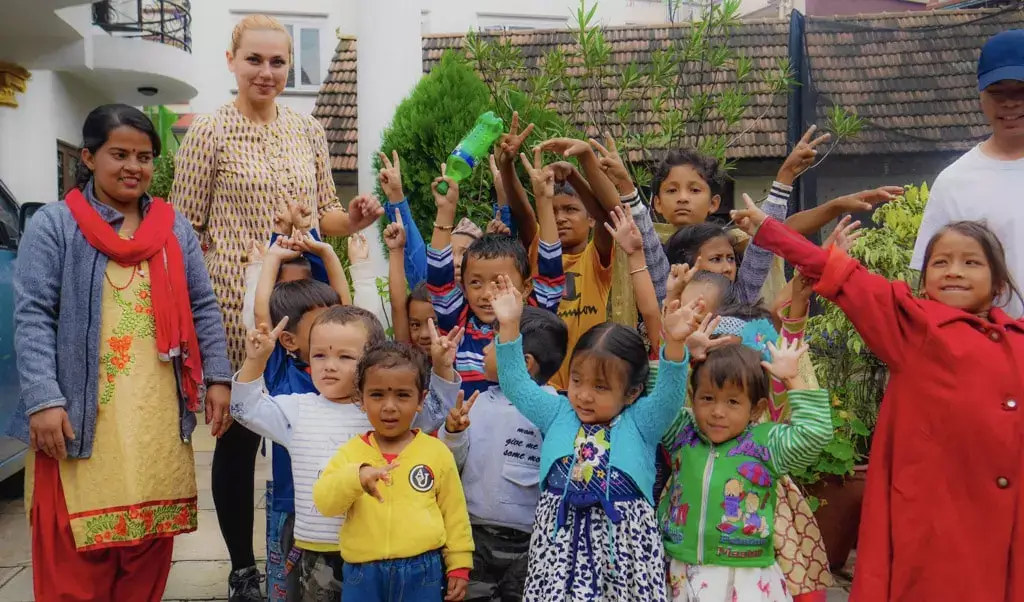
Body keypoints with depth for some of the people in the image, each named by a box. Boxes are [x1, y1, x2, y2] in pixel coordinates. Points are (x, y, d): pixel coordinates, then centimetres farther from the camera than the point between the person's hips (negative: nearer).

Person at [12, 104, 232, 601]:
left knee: (149, 550, 12)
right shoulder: (54, 225, 0)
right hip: (81, 418, -4)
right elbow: (32, 318, -6)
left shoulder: (175, 229, 13)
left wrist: (217, 377, 4)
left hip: (160, 417, 4)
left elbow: (203, 308, 13)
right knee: (76, 559, 1)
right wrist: (44, 400, -15)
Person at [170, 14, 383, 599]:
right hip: (236, 303, -4)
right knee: (238, 431, 5)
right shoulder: (208, 133, -3)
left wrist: (355, 217, -6)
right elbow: (185, 227, -2)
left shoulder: (310, 131, 9)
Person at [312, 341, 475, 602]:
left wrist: (459, 566, 7)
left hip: (422, 573, -1)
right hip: (363, 574, 1)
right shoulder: (351, 451, 2)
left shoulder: (437, 452, 0)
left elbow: (454, 512, 7)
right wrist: (356, 477, -29)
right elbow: (324, 501, -11)